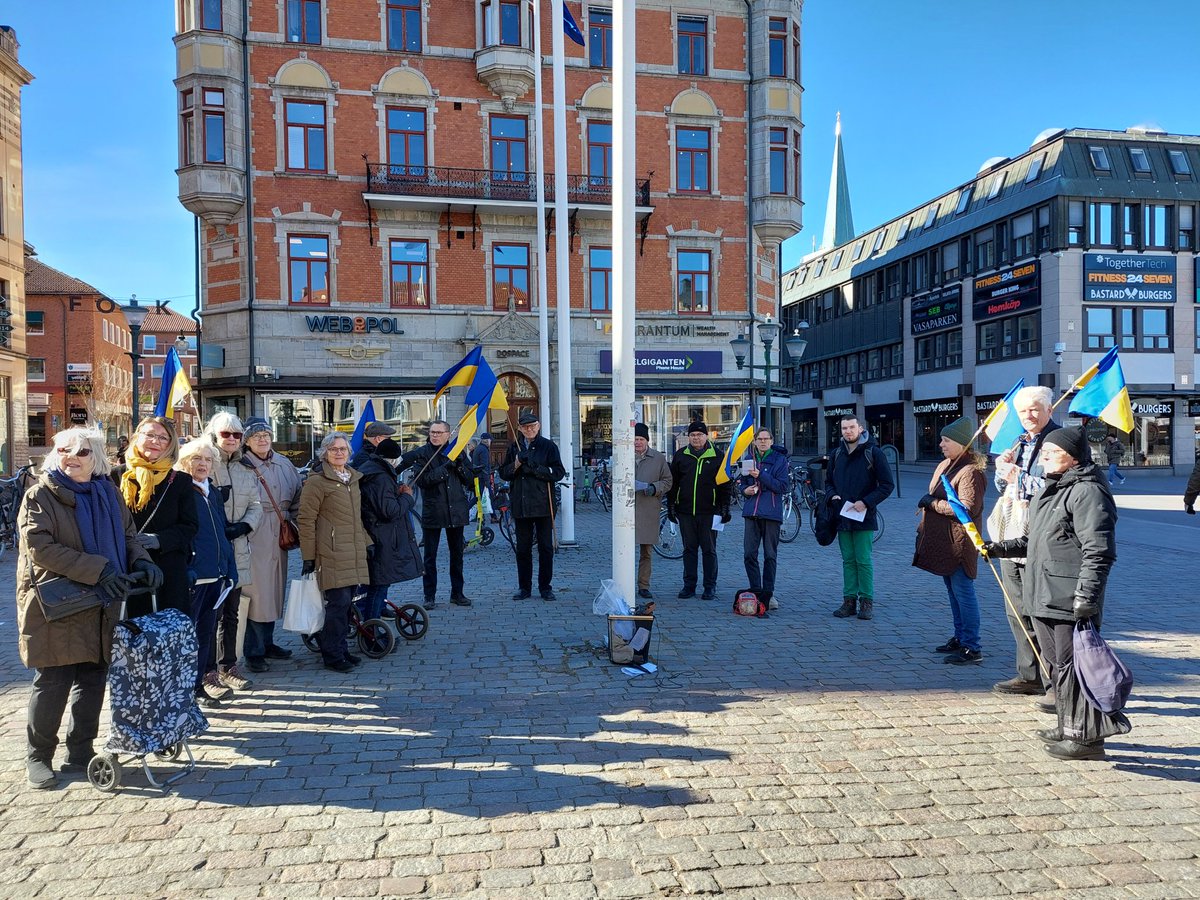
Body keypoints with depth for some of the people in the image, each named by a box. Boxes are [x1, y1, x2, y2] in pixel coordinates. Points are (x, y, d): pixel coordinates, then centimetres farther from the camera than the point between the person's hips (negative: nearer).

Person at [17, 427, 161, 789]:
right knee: (53, 683, 1)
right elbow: (38, 546, -17)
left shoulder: (107, 493, 10)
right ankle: (38, 757, 18)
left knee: (92, 681, 10)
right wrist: (96, 571, -25)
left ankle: (81, 754, 23)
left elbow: (127, 534, 16)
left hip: (101, 608, 5)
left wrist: (140, 560, -7)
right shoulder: (41, 495, -6)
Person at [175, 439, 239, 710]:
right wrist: (184, 572, -20)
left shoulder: (214, 493, 15)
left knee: (206, 631, 13)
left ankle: (202, 679, 22)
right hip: (192, 575, -7)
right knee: (188, 633, 1)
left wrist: (230, 570, 14)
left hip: (216, 575, 7)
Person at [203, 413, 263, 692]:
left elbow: (256, 506, 11)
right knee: (211, 612, -4)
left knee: (232, 613, 13)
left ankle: (228, 666, 24)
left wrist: (243, 526, -6)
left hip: (237, 550, 6)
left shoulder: (246, 472, 16)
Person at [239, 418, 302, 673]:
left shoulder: (284, 465, 11)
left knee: (274, 588, 13)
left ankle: (267, 643, 27)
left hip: (279, 535, 6)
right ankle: (254, 652, 5)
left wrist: (293, 527, 13)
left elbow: (296, 499, 18)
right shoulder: (241, 467, -7)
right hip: (253, 535, -6)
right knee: (255, 590, -6)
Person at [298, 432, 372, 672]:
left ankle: (340, 649, 22)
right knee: (339, 602, -8)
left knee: (345, 603, 10)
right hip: (332, 554, -7)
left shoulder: (353, 478, 16)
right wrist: (308, 557, -11)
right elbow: (306, 521, -9)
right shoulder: (317, 482, -7)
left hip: (354, 554, 7)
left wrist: (367, 542, 21)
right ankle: (332, 655, 3)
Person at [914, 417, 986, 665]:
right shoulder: (944, 466, 14)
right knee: (953, 591, 17)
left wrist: (933, 503, -16)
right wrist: (923, 528, 18)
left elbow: (967, 507, -24)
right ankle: (960, 638, 28)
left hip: (959, 543, -10)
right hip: (943, 541, 10)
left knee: (963, 591, -6)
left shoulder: (971, 471, -16)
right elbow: (933, 500, 24)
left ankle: (972, 647, 0)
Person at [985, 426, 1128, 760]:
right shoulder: (1049, 490, 17)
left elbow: (1098, 551, -20)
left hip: (1070, 602, -10)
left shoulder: (1087, 492, -14)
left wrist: (1086, 596, -24)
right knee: (1055, 663, 18)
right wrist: (1000, 548, 16)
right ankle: (1069, 726, 31)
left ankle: (1087, 736, 8)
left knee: (1073, 666, -3)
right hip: (1044, 597, 10)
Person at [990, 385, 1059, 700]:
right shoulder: (1019, 443, 18)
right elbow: (1002, 486, 21)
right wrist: (1002, 468, 1)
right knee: (1017, 612, 14)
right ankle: (1030, 675, 26)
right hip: (1012, 538, 9)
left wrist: (1018, 477, -14)